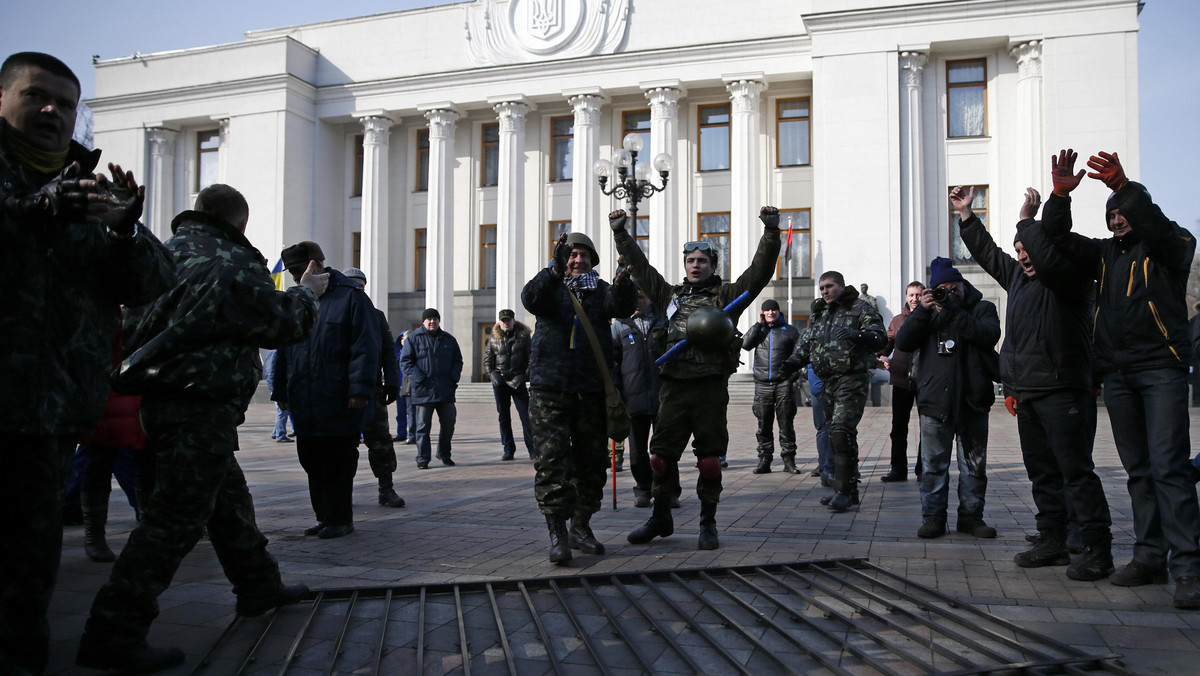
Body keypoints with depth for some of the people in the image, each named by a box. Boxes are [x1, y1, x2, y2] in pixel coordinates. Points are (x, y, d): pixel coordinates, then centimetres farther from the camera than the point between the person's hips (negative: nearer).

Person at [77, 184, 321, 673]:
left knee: (228, 496, 22)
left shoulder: (169, 254, 12)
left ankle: (260, 586, 37)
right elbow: (283, 322, -3)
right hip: (200, 408, -10)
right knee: (179, 515, -7)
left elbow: (135, 326, 21)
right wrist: (307, 293, 14)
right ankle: (114, 633, -6)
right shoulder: (232, 265, -13)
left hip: (162, 398, 10)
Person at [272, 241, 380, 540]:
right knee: (312, 462, 10)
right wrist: (282, 391, 16)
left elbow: (365, 348, -11)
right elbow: (284, 350, 20)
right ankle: (325, 516, 21)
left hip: (340, 405, -6)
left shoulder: (351, 297, -5)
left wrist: (360, 390, -18)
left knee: (339, 464, 0)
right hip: (305, 405, 6)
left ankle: (340, 519, 12)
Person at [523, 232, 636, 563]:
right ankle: (557, 534, -4)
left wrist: (622, 285, -33)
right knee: (552, 461, -8)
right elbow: (531, 299, -16)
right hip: (550, 389, -2)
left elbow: (623, 307, -10)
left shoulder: (601, 290, 11)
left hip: (592, 391, 3)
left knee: (591, 461, 8)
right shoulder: (551, 287, 7)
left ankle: (581, 527, 22)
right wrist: (555, 270, -32)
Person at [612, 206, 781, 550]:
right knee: (662, 455, 5)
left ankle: (708, 523, 15)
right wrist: (621, 233, 15)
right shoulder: (670, 294, 18)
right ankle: (661, 518, 21)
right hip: (674, 388, 3)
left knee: (710, 459, 2)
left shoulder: (727, 295, 9)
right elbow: (641, 268, 20)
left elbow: (760, 270, -1)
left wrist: (771, 232, -11)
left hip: (711, 389, -3)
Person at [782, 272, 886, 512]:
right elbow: (805, 344, 21)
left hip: (852, 380, -7)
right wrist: (791, 363, 3)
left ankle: (843, 490, -13)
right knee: (835, 436, 8)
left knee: (842, 432, -17)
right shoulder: (817, 314, 20)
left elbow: (879, 337, -11)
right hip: (827, 382, 7)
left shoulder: (861, 309, -1)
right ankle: (849, 490, 16)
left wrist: (855, 335, -30)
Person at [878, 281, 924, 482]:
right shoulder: (897, 320, 13)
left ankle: (923, 469, 14)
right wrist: (883, 357, -4)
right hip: (901, 379, 3)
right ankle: (898, 469, 13)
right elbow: (887, 343, 17)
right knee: (898, 427, 5)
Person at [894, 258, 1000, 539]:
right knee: (933, 464, 2)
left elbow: (990, 335, -13)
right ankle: (933, 518, 9)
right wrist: (922, 310, -11)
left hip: (973, 401, 0)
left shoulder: (982, 308, 9)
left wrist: (954, 311, -16)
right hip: (935, 400, 0)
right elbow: (903, 342, -1)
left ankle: (971, 516, 17)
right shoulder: (928, 312, 13)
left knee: (974, 464, 7)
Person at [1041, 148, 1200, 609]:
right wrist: (1060, 196, -12)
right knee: (1138, 469, 7)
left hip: (1161, 368, -5)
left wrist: (1123, 186, -35)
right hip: (1116, 373, 5)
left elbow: (1155, 225, -19)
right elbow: (1060, 240, 6)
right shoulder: (1105, 253, 16)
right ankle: (1150, 558, 11)